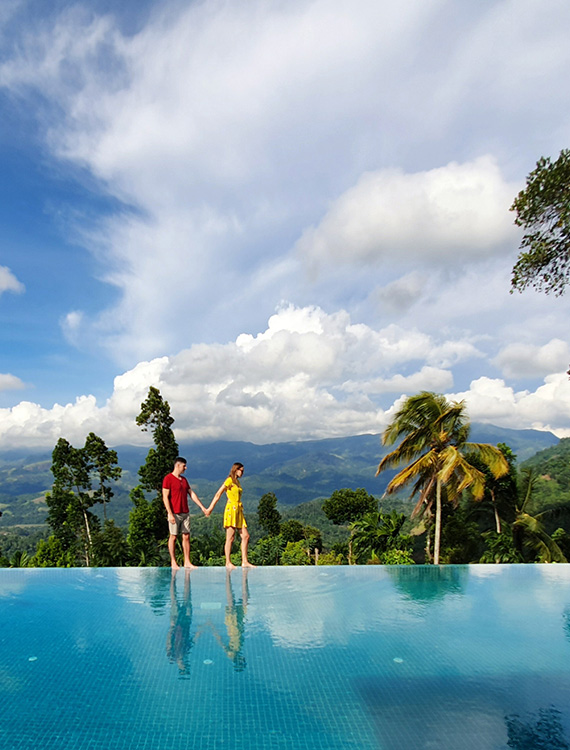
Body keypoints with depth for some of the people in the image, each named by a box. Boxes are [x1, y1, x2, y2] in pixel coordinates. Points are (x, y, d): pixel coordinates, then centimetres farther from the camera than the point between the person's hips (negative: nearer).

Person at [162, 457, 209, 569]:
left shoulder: (184, 479, 15)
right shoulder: (168, 479, -7)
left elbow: (192, 494, 17)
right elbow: (165, 497, -12)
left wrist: (202, 507, 14)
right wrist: (170, 514, -18)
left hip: (185, 513, 7)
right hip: (174, 513, -7)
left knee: (186, 536, 5)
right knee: (173, 537, 1)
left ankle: (187, 562, 9)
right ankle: (173, 562, 10)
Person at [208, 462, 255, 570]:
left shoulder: (237, 482, 20)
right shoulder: (229, 480, -4)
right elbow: (218, 494, -7)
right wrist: (210, 508, -11)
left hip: (238, 510, 8)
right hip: (231, 509, -8)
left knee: (245, 536, 2)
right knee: (230, 537, -5)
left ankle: (244, 562, 4)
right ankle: (228, 563, 0)